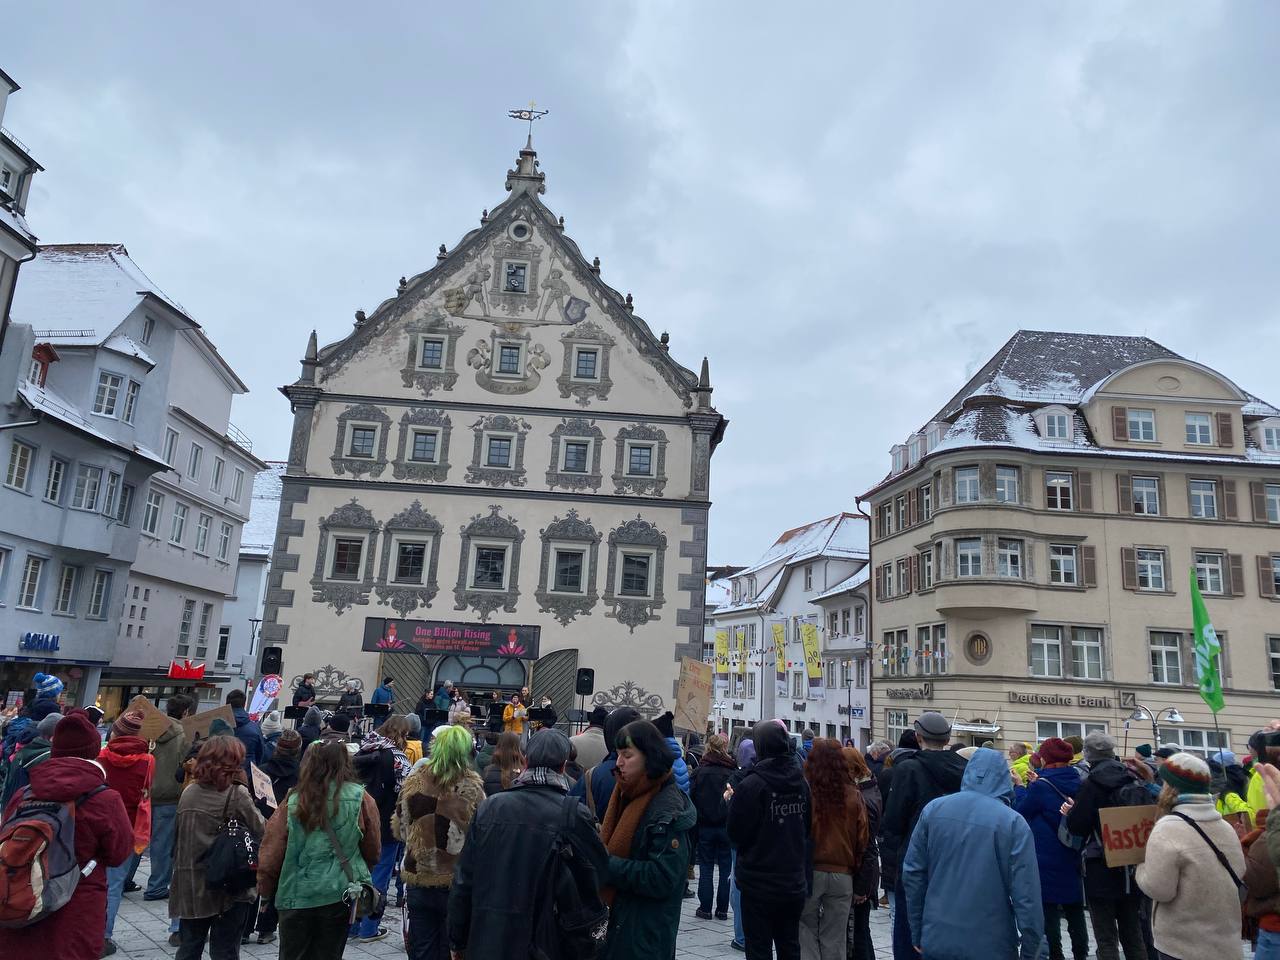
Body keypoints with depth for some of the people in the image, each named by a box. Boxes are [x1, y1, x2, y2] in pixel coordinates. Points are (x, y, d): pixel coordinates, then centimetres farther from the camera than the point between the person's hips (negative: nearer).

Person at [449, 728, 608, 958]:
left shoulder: (490, 806, -4)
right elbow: (600, 872, -9)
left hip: (488, 941, 3)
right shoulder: (575, 814, -14)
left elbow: (463, 880, 1)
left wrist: (457, 939, 12)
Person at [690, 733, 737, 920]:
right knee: (726, 867, 9)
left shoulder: (699, 771, -6)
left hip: (705, 826, 0)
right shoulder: (733, 772, -7)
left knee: (706, 867, 9)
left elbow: (691, 798, -4)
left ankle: (705, 908, 11)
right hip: (727, 826, 0)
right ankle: (722, 909, 13)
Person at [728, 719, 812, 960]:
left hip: (759, 884, -5)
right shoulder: (800, 782, 0)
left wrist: (732, 801, 1)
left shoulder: (750, 785, -18)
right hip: (794, 883, 5)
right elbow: (808, 829, 9)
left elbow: (736, 835, -12)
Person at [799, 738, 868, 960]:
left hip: (809, 871, -3)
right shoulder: (853, 794, -3)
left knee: (806, 933, 9)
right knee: (835, 939, 14)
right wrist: (855, 868, 15)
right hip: (842, 873, 3)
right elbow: (862, 838, 3)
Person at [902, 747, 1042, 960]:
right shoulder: (1013, 822, -10)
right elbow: (1026, 895, -13)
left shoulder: (933, 809, -1)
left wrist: (917, 933, 11)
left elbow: (912, 873, 2)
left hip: (936, 940, 2)